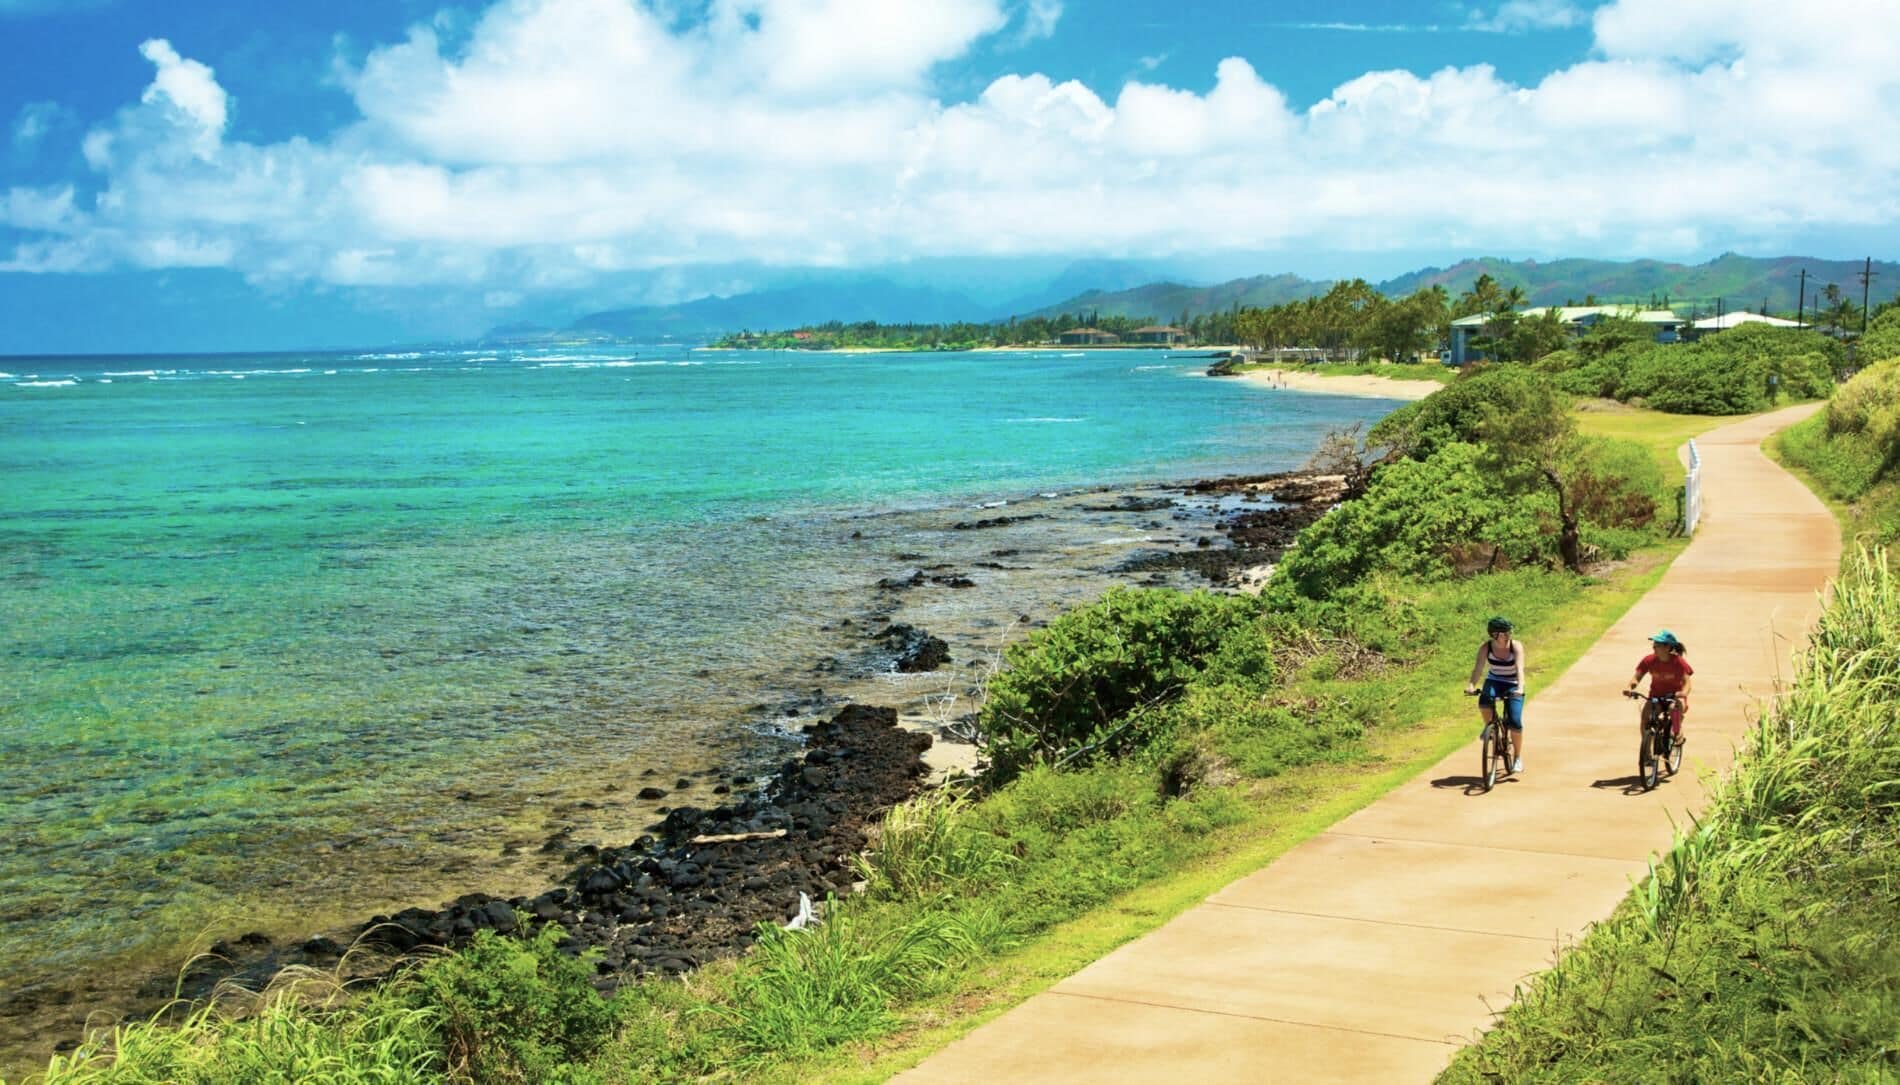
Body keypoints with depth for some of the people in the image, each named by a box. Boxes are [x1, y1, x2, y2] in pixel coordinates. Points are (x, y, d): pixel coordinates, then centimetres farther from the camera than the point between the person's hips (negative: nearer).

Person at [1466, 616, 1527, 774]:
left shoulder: (1516, 646, -20)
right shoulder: (1486, 648, -15)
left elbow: (1520, 668, -32)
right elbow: (1478, 667, -25)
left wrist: (1520, 687, -49)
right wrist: (1471, 685, -44)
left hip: (1513, 685, -1)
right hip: (1494, 681, 1)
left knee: (1515, 722, -15)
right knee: (1484, 702, -34)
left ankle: (1518, 757, 6)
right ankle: (1489, 727, -2)